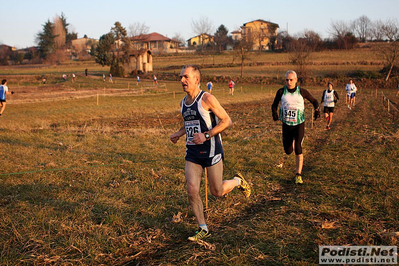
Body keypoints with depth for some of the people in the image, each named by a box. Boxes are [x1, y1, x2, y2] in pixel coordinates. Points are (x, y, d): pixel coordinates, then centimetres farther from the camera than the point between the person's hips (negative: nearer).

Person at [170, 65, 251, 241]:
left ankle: (238, 181, 36)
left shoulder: (207, 99, -14)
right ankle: (203, 229, 12)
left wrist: (206, 135, -23)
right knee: (192, 191, -4)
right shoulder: (183, 103, 9)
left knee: (217, 192, 3)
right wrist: (178, 134, 12)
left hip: (211, 151, -6)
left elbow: (227, 121, -15)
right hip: (192, 153, 6)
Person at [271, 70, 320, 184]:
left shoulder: (302, 92, -4)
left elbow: (314, 101, 10)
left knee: (298, 148, -17)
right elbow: (274, 104, 7)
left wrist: (316, 109, -8)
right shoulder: (281, 92, -4)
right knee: (288, 151, 8)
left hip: (299, 124, -2)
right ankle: (292, 141, 47)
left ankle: (298, 175, -8)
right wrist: (274, 113, -13)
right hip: (286, 124, 2)